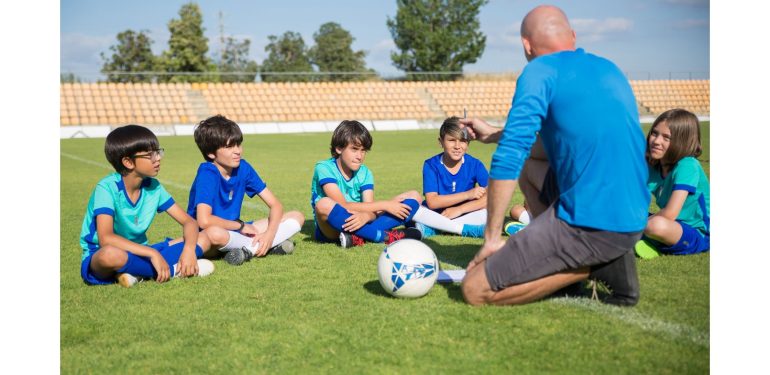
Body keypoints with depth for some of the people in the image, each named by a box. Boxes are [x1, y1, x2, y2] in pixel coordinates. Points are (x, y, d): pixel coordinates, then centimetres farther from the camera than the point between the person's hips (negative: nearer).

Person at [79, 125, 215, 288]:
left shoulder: (153, 186, -1)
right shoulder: (108, 188, -18)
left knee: (202, 239, -6)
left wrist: (189, 249, -21)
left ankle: (138, 273, -19)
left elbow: (189, 221, 0)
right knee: (111, 254, -44)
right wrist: (153, 253, -34)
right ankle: (174, 270, -21)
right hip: (97, 259, -6)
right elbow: (105, 238, -31)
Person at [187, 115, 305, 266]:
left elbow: (275, 205, 1)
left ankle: (248, 250, -20)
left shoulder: (243, 168, -2)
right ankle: (271, 246, -24)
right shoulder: (207, 174, -19)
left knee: (297, 217, -3)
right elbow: (204, 221, -34)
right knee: (215, 233, -44)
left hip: (235, 231, 7)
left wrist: (270, 233, -19)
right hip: (202, 237, -7)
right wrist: (241, 225, -18)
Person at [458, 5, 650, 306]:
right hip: (635, 220, 8)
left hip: (589, 224, -8)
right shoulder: (608, 68, 17)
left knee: (475, 290, -2)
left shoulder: (541, 71, -7)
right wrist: (493, 133, 34)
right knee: (531, 160, 28)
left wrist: (491, 238, -7)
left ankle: (595, 266, -4)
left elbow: (509, 158, -15)